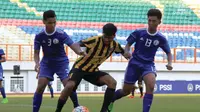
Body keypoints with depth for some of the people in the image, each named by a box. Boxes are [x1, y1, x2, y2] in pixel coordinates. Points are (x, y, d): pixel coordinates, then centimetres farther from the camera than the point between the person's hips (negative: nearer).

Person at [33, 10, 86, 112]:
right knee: (40, 87, -15)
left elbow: (72, 45, -31)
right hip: (47, 63, 2)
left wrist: (80, 52, -53)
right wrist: (37, 63, -27)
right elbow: (36, 53, -6)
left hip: (61, 62, -1)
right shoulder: (39, 36, -12)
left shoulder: (61, 34, -19)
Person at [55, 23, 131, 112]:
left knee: (112, 82, -17)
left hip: (93, 70, 5)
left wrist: (127, 55, -9)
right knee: (69, 86, -31)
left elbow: (123, 52, 14)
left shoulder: (114, 45, -7)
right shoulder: (95, 40, -25)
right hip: (80, 67, -5)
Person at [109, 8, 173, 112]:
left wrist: (169, 63, -11)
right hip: (134, 63, 0)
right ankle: (111, 99, 39)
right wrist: (126, 52, -18)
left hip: (148, 65, 0)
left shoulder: (161, 38, -4)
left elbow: (168, 53, 9)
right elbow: (128, 44, 4)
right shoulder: (138, 33, -7)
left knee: (151, 86, -31)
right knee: (126, 91, 7)